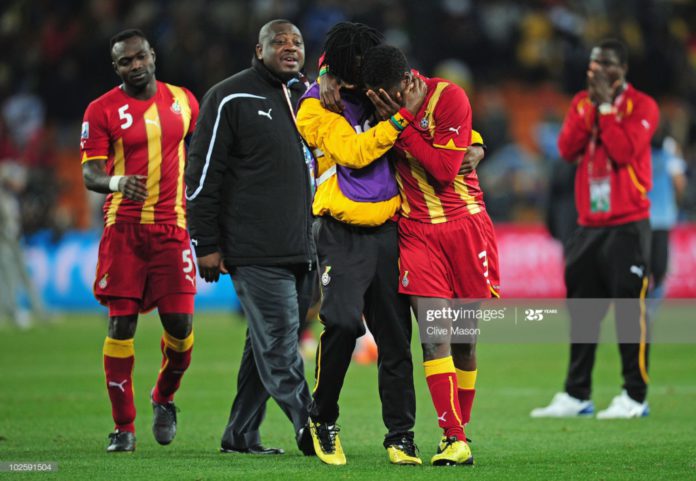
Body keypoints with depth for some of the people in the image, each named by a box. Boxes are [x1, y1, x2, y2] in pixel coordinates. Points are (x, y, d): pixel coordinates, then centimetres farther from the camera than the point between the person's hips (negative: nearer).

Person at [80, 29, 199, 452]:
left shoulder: (183, 101, 8)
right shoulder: (103, 110, -2)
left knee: (180, 323, -4)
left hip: (172, 227, 2)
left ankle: (165, 398, 25)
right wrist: (117, 183, -29)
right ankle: (124, 426, 5)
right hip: (124, 229, -2)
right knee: (122, 323, -4)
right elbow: (90, 173, -8)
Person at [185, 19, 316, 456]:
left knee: (267, 345, 9)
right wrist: (207, 244, -9)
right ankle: (313, 431, -9)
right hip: (256, 253, -7)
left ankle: (241, 435, 16)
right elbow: (203, 174, -5)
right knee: (280, 347, -9)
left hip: (302, 251, 7)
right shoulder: (231, 99, -4)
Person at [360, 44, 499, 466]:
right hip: (417, 231, 1)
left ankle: (461, 430, 20)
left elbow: (444, 169, -16)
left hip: (465, 225, -1)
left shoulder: (449, 98, -11)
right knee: (434, 337, -13)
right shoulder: (380, 101, 0)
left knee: (464, 340, 5)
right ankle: (454, 440, -16)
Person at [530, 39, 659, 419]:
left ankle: (634, 397, -4)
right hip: (588, 224, 6)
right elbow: (567, 149, -1)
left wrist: (607, 106, -13)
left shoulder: (641, 106, -4)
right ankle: (576, 396, 14)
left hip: (627, 226, -6)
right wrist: (591, 107, -7)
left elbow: (624, 151, -18)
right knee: (581, 311, 8)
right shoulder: (582, 102, 13)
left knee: (630, 309, -8)